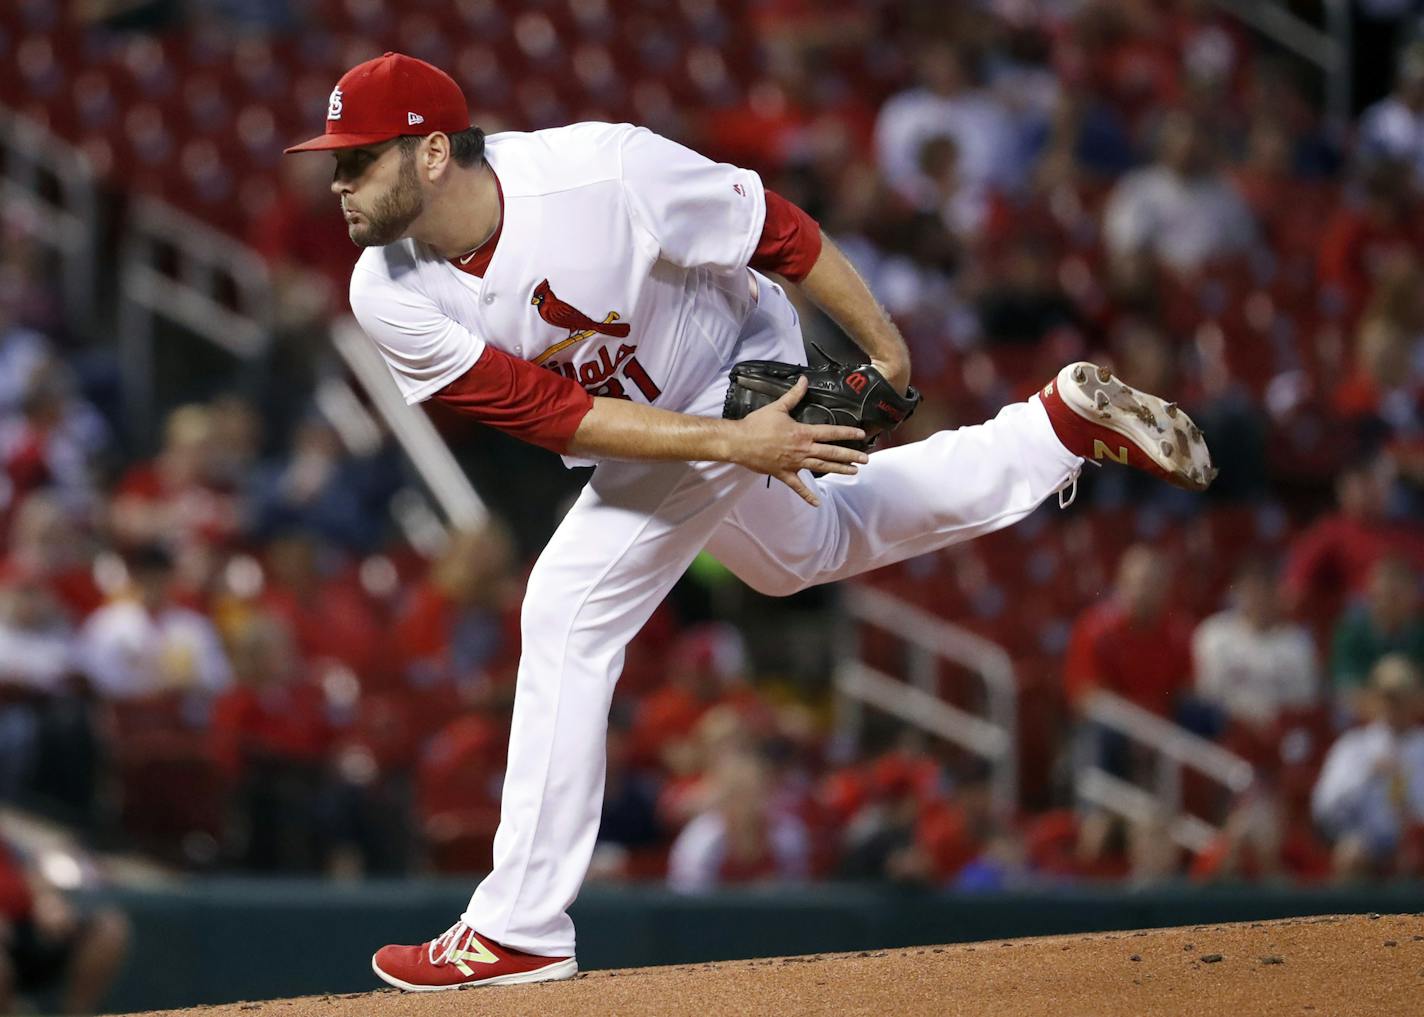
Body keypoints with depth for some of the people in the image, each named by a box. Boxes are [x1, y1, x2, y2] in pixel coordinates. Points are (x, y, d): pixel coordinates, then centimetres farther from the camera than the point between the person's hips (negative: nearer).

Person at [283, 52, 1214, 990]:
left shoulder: (603, 171, -37)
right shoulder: (390, 297, -25)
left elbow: (780, 233, -23)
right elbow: (548, 413, -26)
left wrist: (887, 352, -15)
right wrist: (733, 443, -34)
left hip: (743, 377, -6)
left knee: (570, 612, -15)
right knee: (816, 546, 28)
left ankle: (521, 930, -6)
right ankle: (1068, 422, 41)